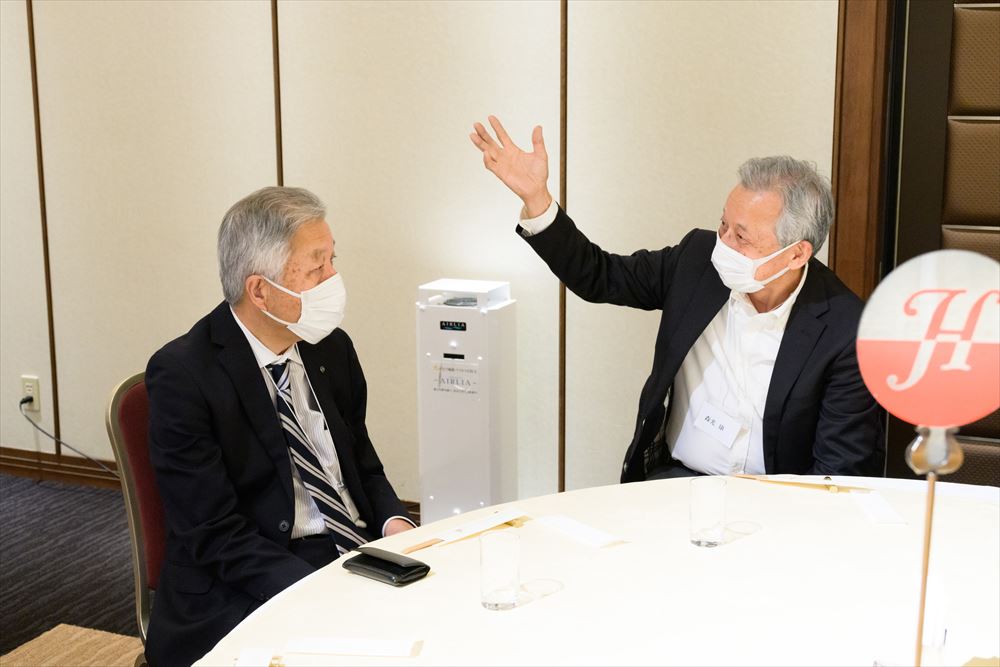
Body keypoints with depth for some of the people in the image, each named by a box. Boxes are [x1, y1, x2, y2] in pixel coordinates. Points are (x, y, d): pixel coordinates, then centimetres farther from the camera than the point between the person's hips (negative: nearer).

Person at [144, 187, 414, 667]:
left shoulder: (332, 348, 7)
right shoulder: (183, 375, -12)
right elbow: (216, 536, -14)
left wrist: (394, 524, -5)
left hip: (358, 554, 7)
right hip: (247, 591, -7)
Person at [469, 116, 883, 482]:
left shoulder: (846, 329, -14)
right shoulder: (699, 258, -3)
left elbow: (847, 467, -10)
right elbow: (599, 277, 9)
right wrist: (535, 197, -3)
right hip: (673, 477, 3)